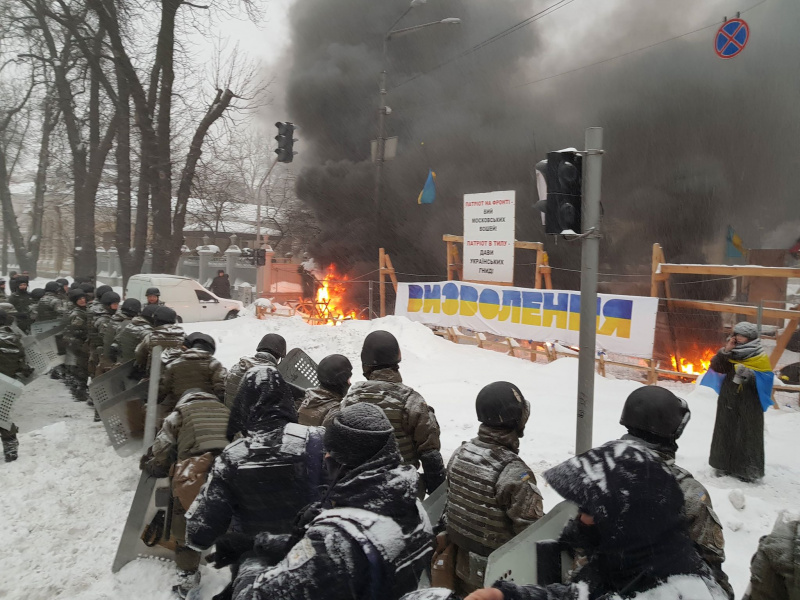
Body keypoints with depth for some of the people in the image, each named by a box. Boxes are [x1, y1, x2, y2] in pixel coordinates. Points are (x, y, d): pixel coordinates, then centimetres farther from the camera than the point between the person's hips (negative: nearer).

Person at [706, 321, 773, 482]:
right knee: (725, 432, 10)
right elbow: (716, 367, -4)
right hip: (728, 402, 4)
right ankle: (724, 465, 22)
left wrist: (749, 374, -26)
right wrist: (725, 351, -13)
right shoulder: (731, 353, 6)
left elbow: (764, 381, -9)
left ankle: (748, 470, 7)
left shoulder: (761, 358, -4)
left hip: (749, 404, -4)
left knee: (748, 435, -2)